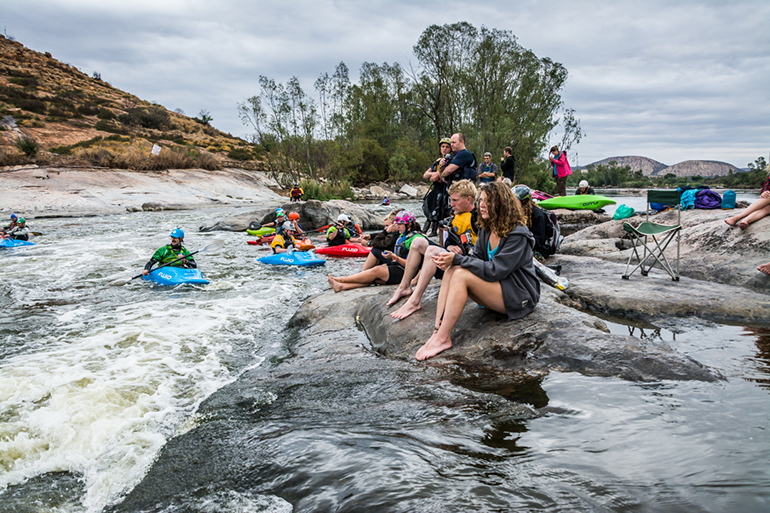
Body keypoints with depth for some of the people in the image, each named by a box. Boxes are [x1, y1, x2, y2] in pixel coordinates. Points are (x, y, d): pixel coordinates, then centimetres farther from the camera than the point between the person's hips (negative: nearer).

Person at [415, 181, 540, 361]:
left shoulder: (517, 235, -17)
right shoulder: (486, 230, 9)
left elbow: (495, 271, -23)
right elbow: (477, 258, 7)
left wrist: (457, 259, -24)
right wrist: (449, 260, -14)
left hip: (519, 296, -8)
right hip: (497, 288, 8)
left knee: (462, 275, -27)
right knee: (451, 270, -15)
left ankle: (442, 338, -27)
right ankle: (438, 330, -27)